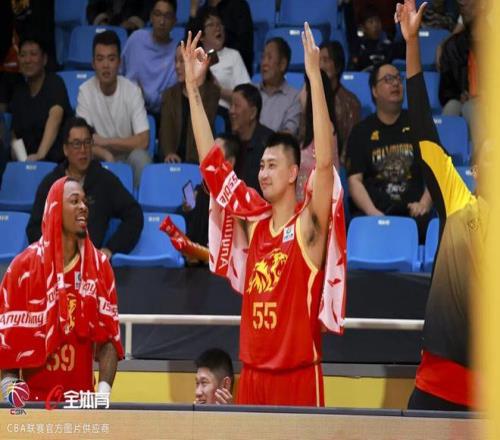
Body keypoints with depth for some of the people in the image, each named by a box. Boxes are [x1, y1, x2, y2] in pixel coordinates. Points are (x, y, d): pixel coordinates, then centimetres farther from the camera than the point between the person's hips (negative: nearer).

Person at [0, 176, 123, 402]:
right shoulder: (24, 266, -3)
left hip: (83, 397, 2)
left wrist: (103, 392, -12)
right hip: (34, 397, -2)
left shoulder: (100, 265, 4)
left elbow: (109, 336, 0)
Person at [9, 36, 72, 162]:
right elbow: (15, 134, 14)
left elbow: (55, 118, -21)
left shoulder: (54, 83, -5)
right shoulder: (19, 91, 12)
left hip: (58, 161, -4)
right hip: (27, 161, 4)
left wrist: (40, 154, -36)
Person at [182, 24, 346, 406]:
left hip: (298, 374, -6)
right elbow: (211, 163, 13)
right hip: (252, 373, 6)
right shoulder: (253, 221, 10)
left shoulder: (308, 225, -6)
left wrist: (315, 77, -26)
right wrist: (193, 87, 9)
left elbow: (325, 164, -21)